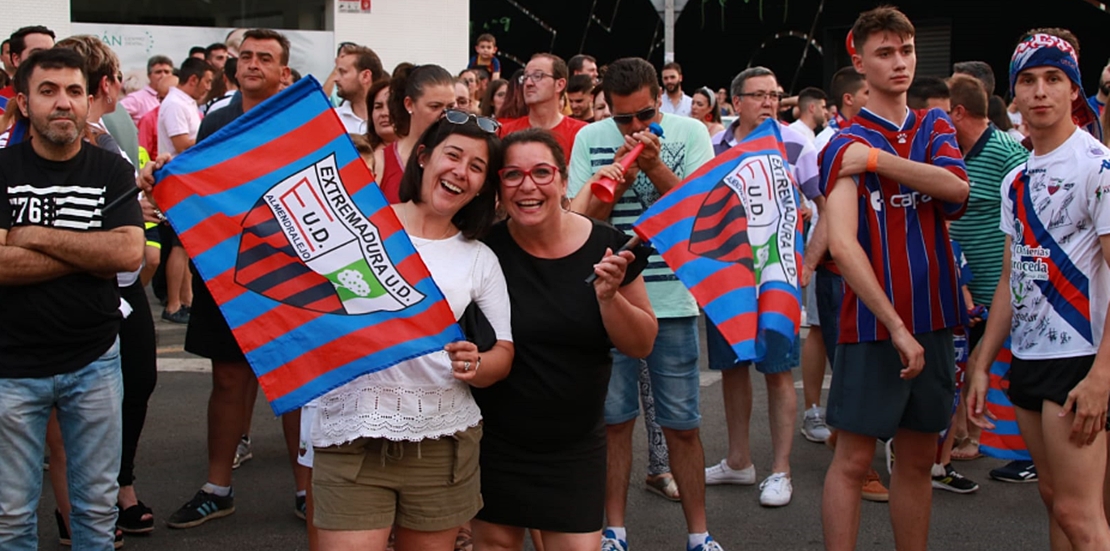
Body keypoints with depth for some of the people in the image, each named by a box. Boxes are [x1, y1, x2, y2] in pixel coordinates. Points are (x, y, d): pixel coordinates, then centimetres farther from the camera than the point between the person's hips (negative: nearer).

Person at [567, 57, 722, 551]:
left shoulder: (690, 133, 0)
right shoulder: (590, 139, 2)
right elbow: (579, 219, 0)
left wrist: (655, 167, -17)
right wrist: (618, 174, -15)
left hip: (672, 299, -1)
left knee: (682, 426, 4)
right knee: (614, 420, 7)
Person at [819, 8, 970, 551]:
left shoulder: (934, 127, 11)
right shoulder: (847, 144, -6)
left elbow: (957, 188, -10)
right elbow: (842, 244, -19)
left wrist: (878, 160, -19)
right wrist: (896, 326, -23)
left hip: (933, 321, 5)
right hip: (873, 323, -5)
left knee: (918, 459, 12)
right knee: (853, 459, -3)